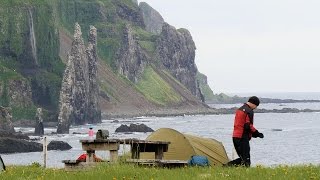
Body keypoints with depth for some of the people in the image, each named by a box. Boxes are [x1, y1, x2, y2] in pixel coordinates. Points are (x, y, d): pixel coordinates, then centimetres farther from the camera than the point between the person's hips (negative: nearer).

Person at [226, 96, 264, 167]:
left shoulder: (239, 110, 19)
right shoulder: (249, 111, -11)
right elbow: (248, 126, -18)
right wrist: (257, 133, -7)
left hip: (235, 137, 9)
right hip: (243, 138, -9)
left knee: (242, 158, 13)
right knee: (246, 159, -9)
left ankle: (229, 165, 1)